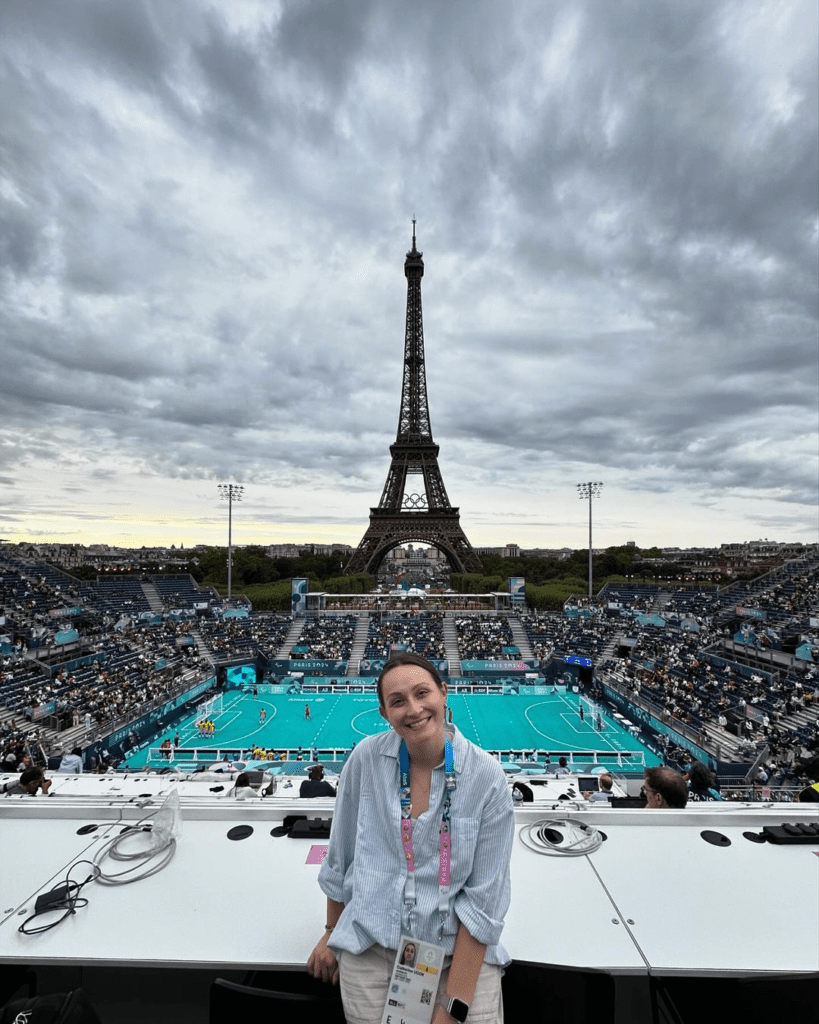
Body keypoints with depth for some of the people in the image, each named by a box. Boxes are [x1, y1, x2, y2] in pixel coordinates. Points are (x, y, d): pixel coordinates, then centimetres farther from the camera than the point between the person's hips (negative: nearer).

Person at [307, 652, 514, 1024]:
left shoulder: (487, 778, -16)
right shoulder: (367, 757, -12)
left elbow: (484, 899, -10)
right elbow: (341, 853, 3)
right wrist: (332, 932, 13)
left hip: (457, 946, 0)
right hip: (371, 942, 1)